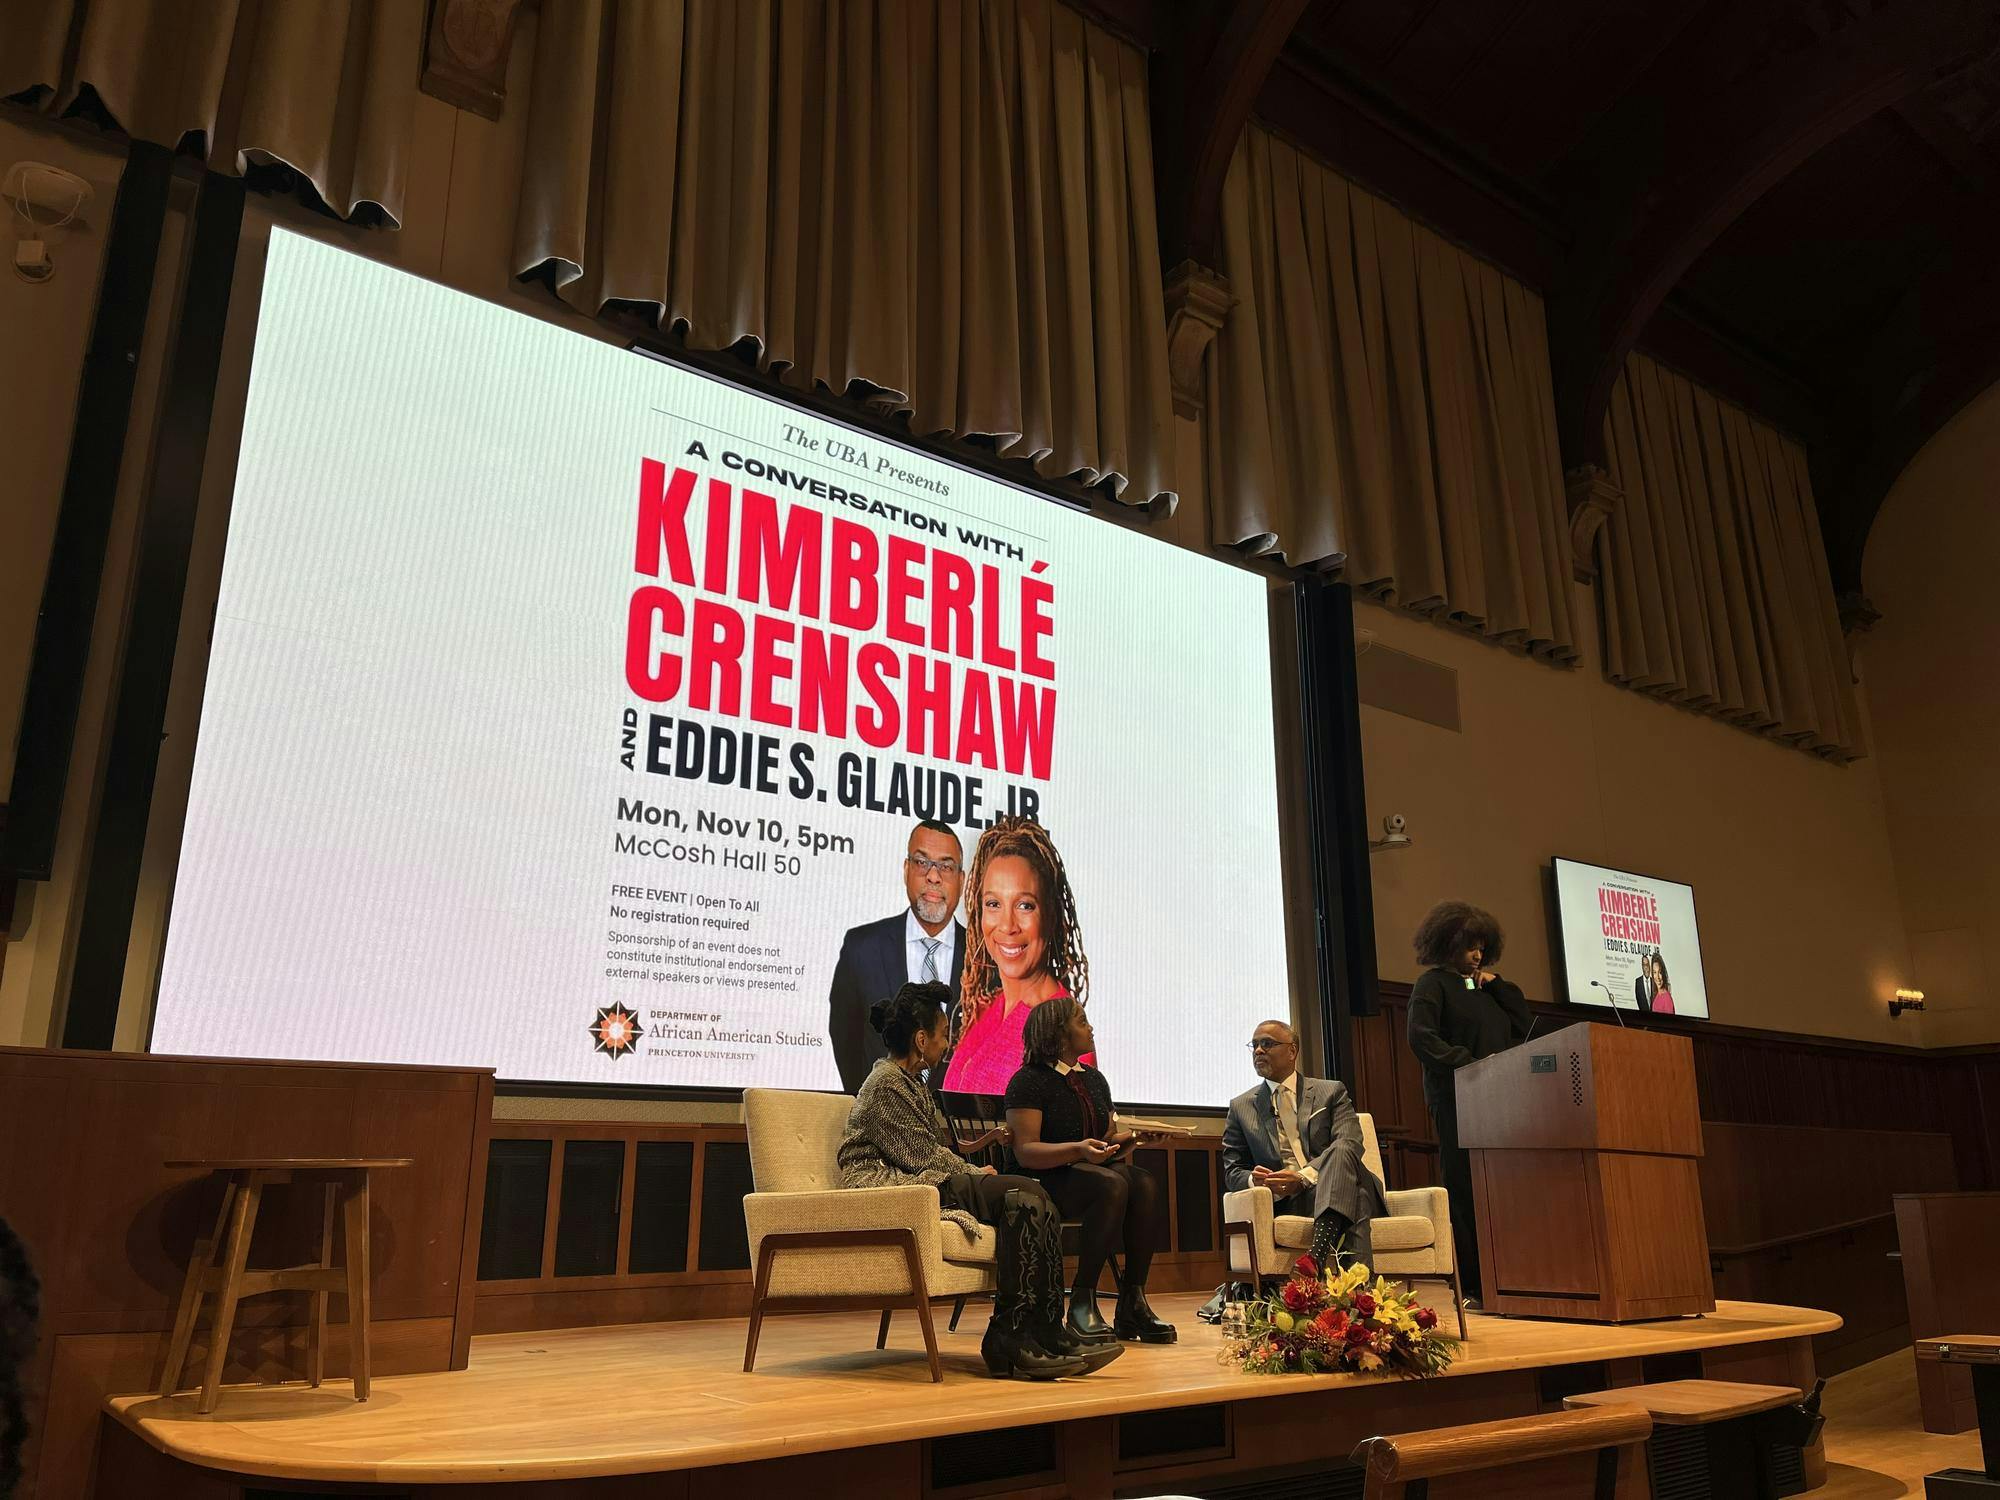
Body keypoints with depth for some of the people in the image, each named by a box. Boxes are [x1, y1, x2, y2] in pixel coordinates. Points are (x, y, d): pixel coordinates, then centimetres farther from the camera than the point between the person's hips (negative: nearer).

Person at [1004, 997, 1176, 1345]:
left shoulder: (1094, 1079, 20)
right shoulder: (1029, 1081, -4)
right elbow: (1025, 1151, -13)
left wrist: (1121, 1144, -5)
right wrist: (1078, 1151, -28)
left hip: (1097, 1169, 7)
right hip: (1049, 1180, -6)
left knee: (1145, 1183, -25)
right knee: (1112, 1185, -35)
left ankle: (1133, 1302, -24)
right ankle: (1082, 1302, -29)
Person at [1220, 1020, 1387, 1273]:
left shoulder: (1332, 1092, 15)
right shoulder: (1241, 1107, 19)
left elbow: (1350, 1143, -3)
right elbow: (1232, 1172, 13)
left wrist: (1303, 1177, -20)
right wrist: (1254, 1180, -14)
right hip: (1285, 1202, -1)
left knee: (1341, 1152, -36)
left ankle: (1317, 1255, -53)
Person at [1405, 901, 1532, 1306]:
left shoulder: (1485, 989, 24)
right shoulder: (1433, 984, 4)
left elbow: (1526, 1028, 18)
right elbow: (1421, 1037, -9)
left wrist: (1498, 985, 13)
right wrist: (1470, 1066, -16)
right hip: (1458, 1101, -6)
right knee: (1464, 1190, -7)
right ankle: (1471, 1288, -5)